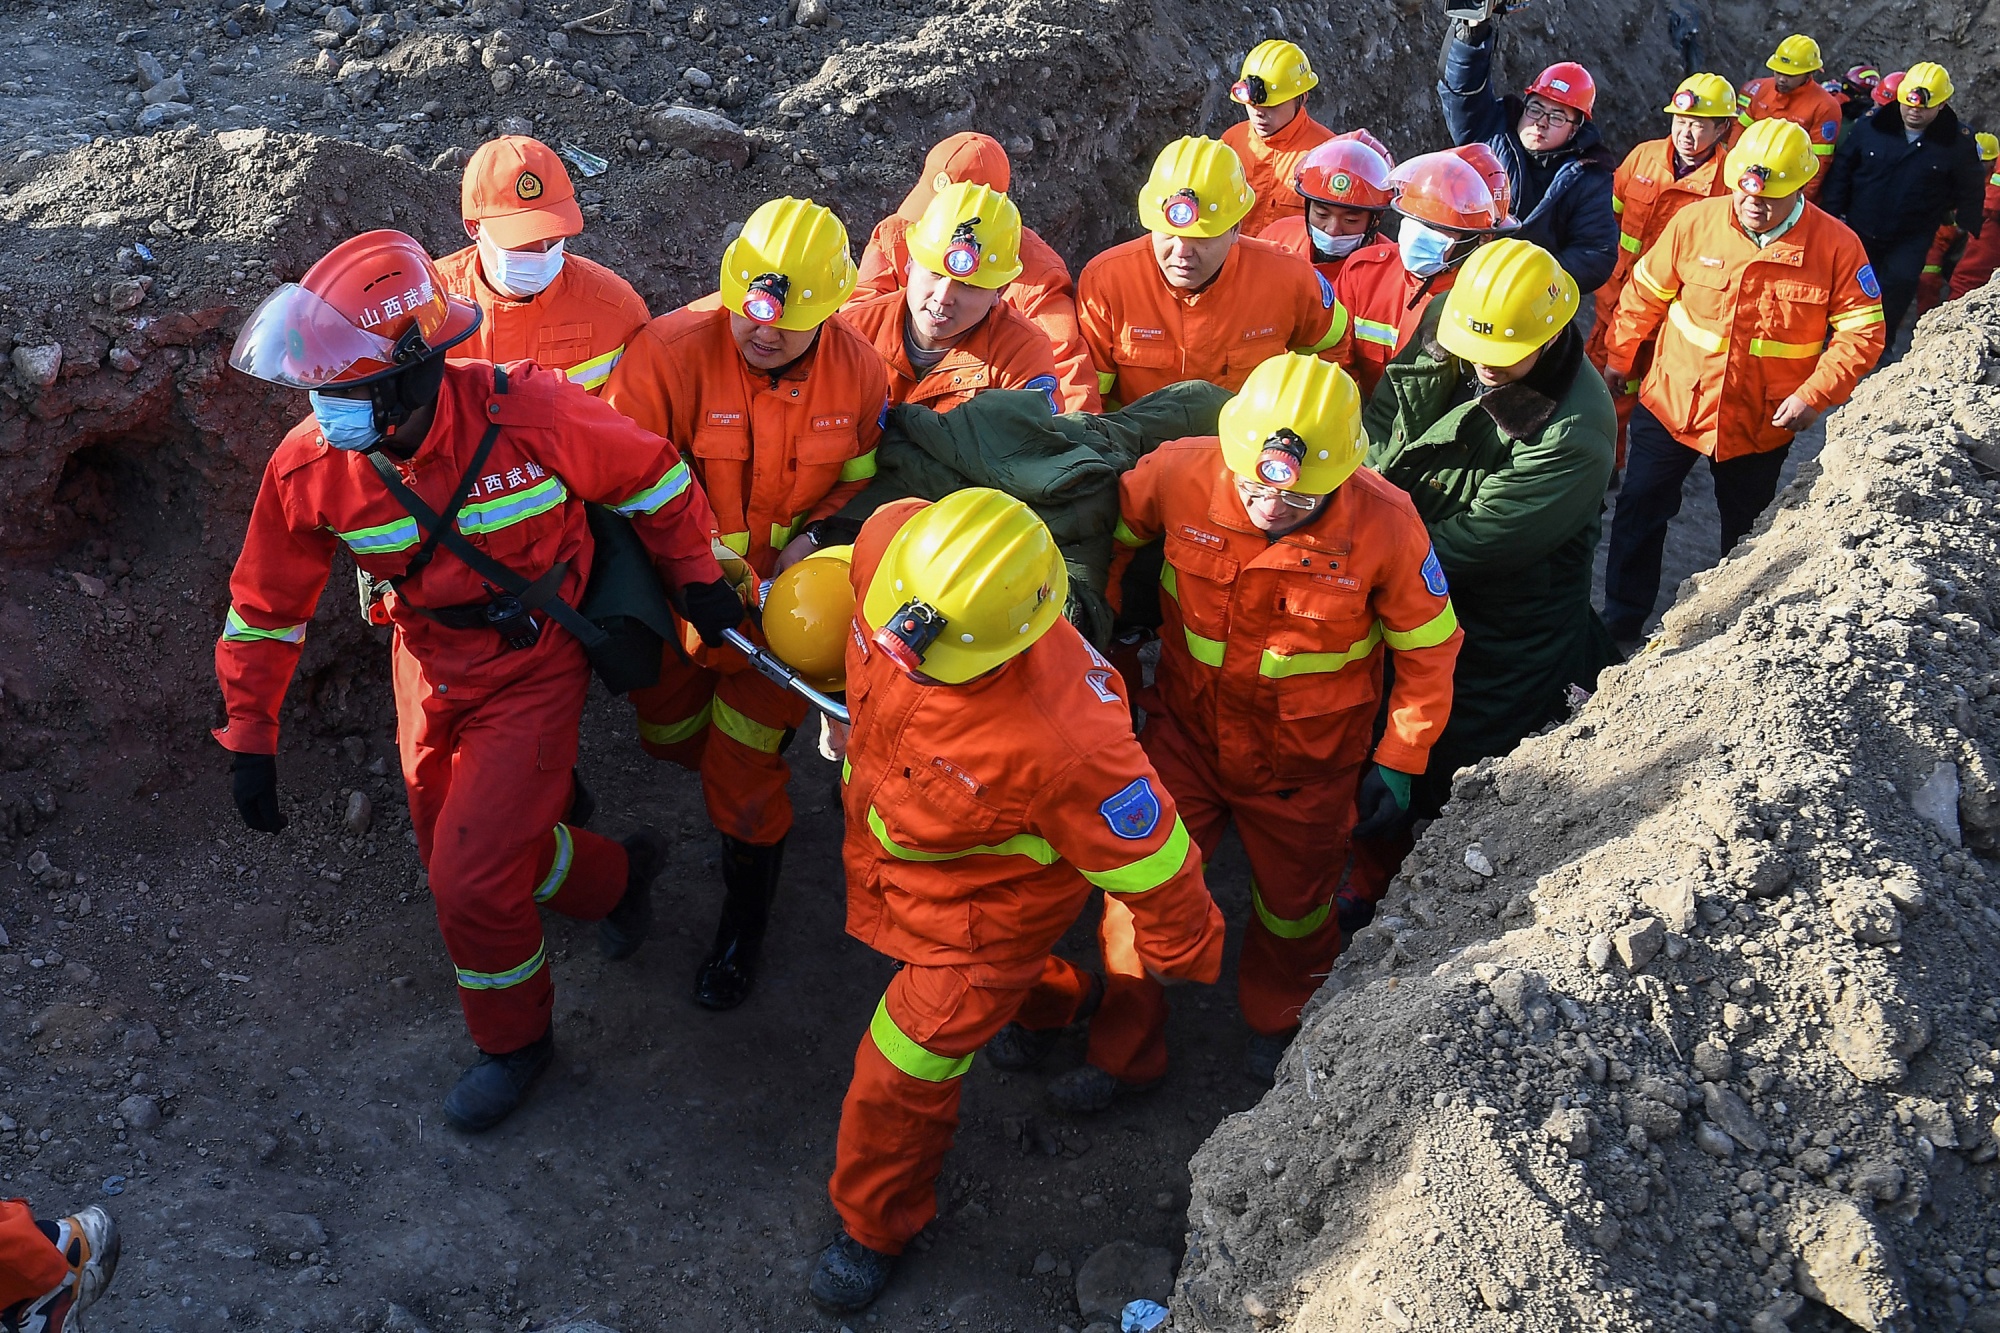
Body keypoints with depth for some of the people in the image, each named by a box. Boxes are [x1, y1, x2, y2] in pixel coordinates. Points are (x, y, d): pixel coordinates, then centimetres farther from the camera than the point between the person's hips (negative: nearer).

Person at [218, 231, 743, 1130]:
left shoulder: (530, 414, -30)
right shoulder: (308, 467, -19)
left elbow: (649, 474, -10)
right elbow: (266, 607, -3)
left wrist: (697, 579, -2)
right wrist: (249, 738, -1)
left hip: (533, 668, -5)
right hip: (430, 667, 5)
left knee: (472, 880, -6)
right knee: (452, 848, 17)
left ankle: (515, 1039, 24)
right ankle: (619, 876, 46)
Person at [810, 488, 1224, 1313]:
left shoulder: (1060, 740, -49)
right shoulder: (892, 543, -33)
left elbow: (1147, 858, -29)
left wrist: (1185, 952, -8)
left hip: (988, 895, -6)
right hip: (883, 825, 6)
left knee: (907, 1067, 13)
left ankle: (876, 1223, 45)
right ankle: (1054, 999, 70)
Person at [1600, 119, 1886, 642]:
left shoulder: (1837, 246, -15)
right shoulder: (1695, 222, -13)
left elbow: (1861, 332, -11)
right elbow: (1646, 293, 1)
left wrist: (1814, 394, -21)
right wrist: (1618, 357, 8)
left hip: (1763, 422, 0)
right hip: (1672, 402, 1)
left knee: (1745, 524, 19)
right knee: (1640, 509, 7)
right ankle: (1621, 621, 23)